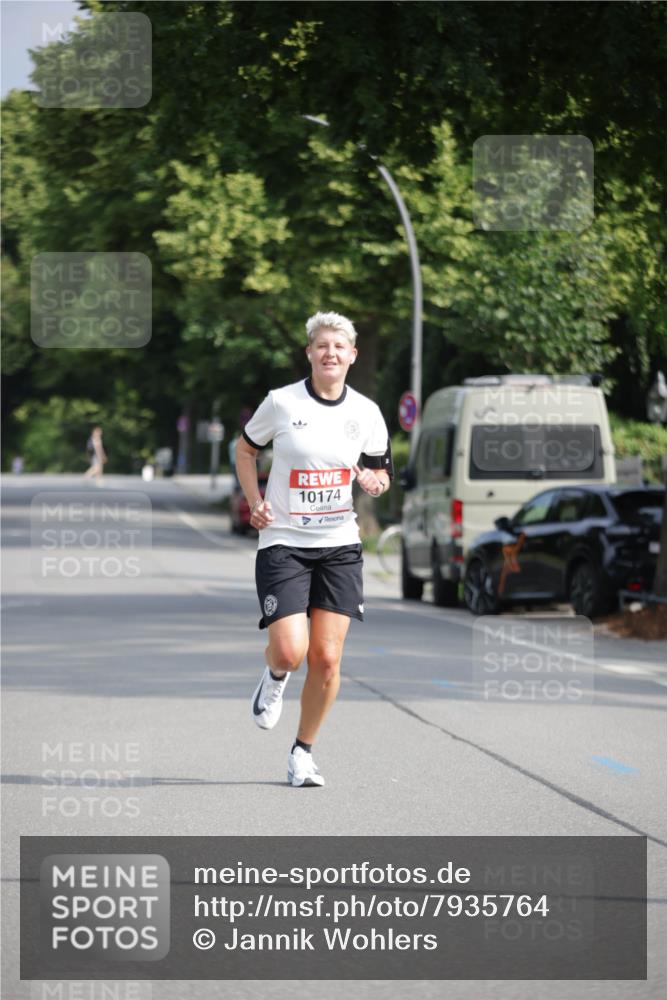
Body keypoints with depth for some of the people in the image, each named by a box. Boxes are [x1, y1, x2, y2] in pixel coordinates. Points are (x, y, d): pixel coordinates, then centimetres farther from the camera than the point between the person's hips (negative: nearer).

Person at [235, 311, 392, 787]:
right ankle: (275, 678, 23)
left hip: (339, 546, 2)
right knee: (290, 652, -16)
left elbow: (382, 471, 15)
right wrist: (255, 501, -3)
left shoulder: (366, 412, 2)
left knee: (327, 659, -3)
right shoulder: (281, 402, -5)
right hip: (284, 542, -2)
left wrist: (376, 480, -9)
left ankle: (304, 750, 17)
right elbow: (246, 448, 11)